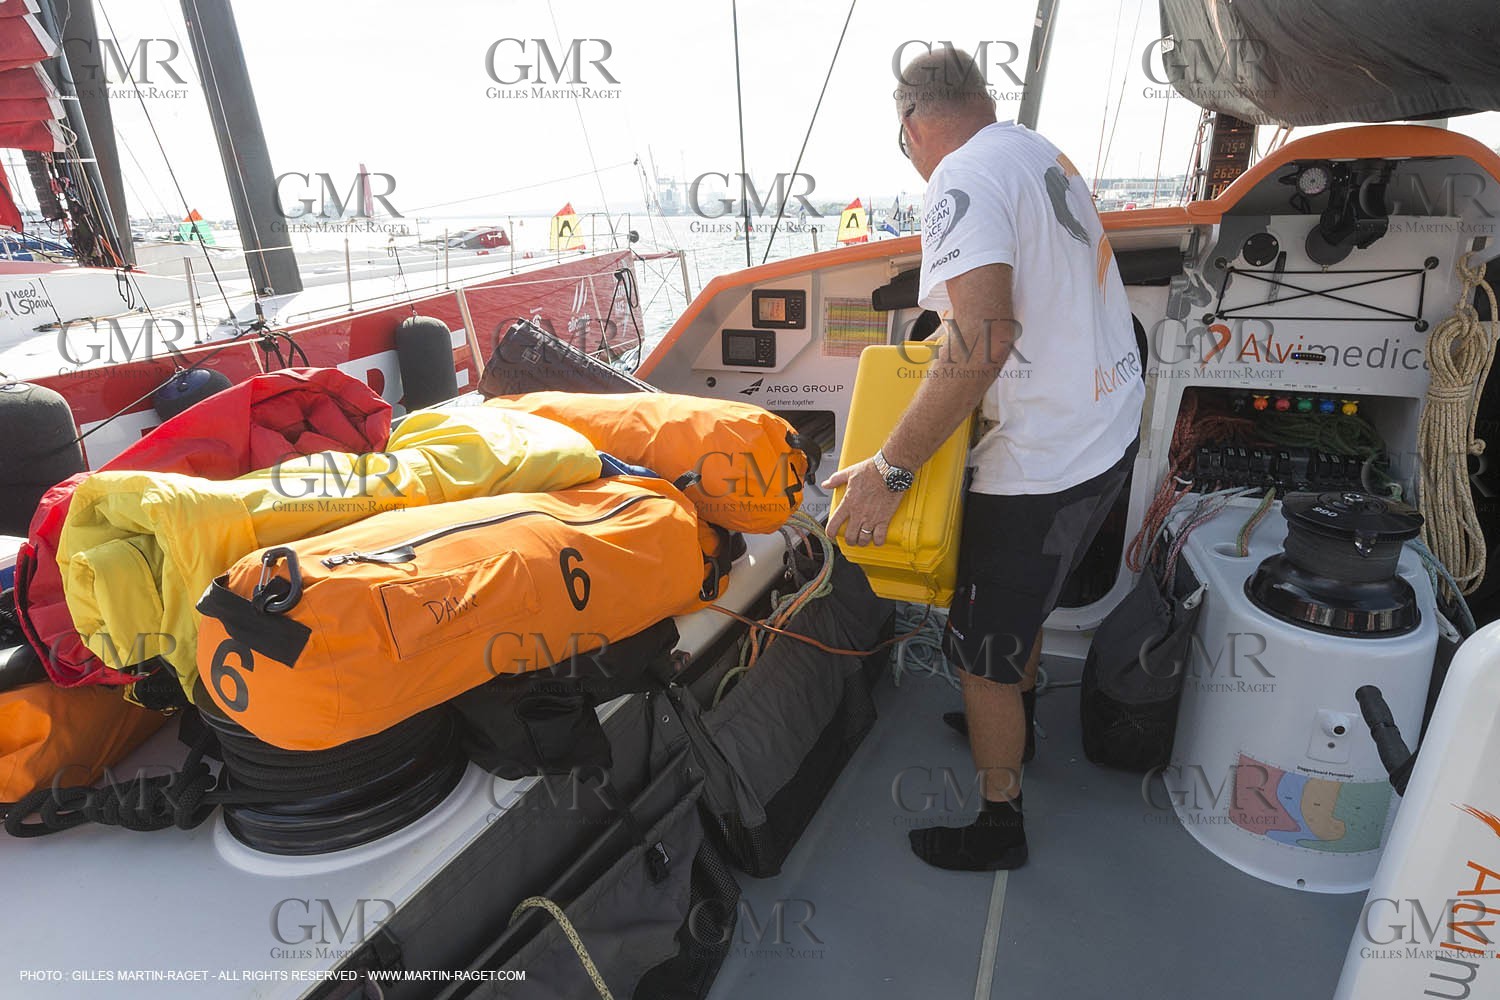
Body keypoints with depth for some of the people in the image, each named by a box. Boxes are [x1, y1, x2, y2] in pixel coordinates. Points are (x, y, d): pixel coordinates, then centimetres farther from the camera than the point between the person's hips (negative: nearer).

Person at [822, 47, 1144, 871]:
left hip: (1045, 464, -10)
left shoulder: (961, 183, -19)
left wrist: (890, 468, -29)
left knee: (981, 653, 8)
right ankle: (1014, 720, 54)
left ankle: (999, 826, 28)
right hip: (1109, 430, 10)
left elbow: (982, 342, -33)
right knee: (1025, 601, 30)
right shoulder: (1041, 152, 11)